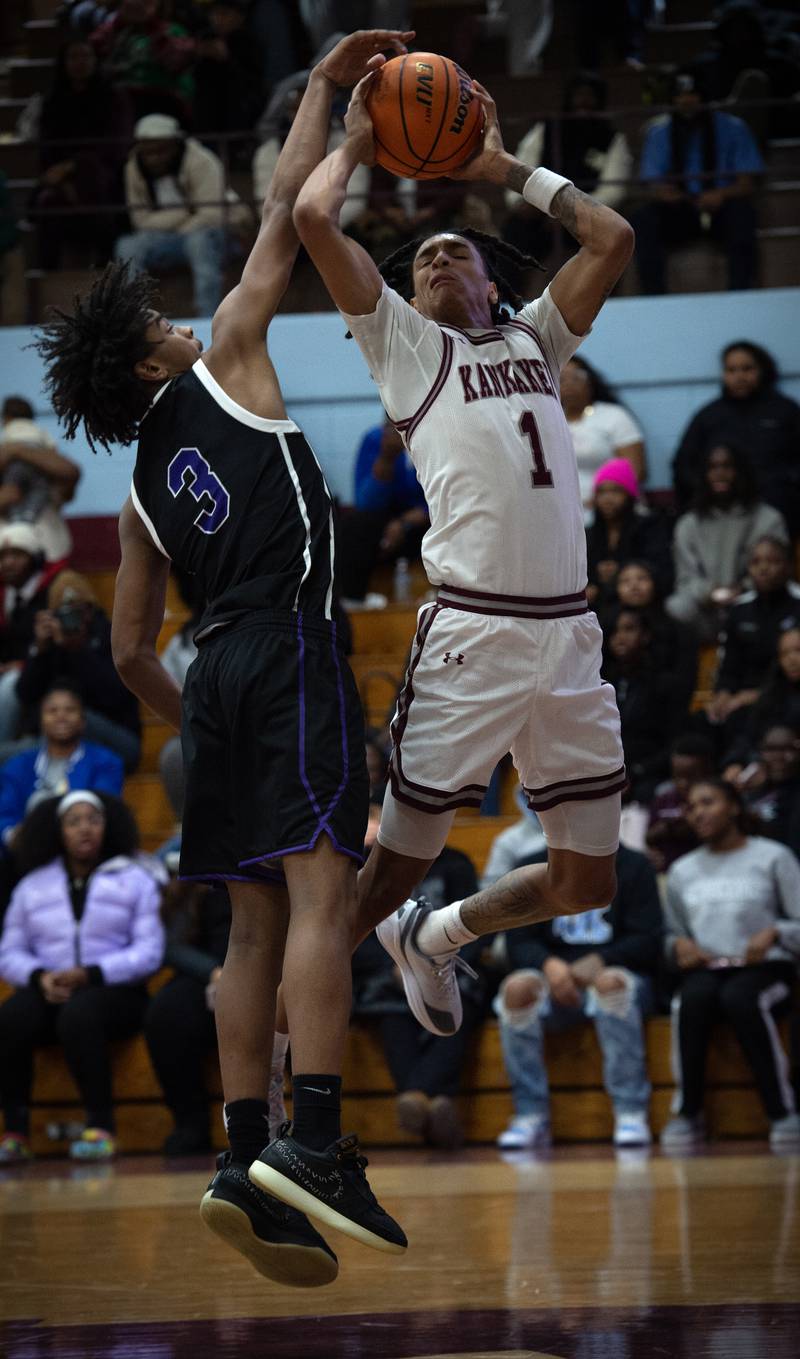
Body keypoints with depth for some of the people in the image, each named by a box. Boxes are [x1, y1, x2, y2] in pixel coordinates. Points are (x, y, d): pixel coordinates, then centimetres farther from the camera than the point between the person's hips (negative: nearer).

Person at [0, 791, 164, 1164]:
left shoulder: (135, 880, 11)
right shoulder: (32, 886, 19)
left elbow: (149, 952, 0)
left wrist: (88, 975, -13)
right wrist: (39, 976, -11)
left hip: (113, 991, -2)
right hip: (49, 991, 2)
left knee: (78, 1016, -39)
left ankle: (101, 1127, -31)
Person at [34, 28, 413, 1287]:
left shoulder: (141, 495, 21)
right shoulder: (223, 366, 7)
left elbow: (131, 652, 21)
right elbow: (282, 220, 11)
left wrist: (192, 726, 34)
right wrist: (322, 90, 20)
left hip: (218, 676, 7)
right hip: (292, 651, -7)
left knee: (258, 920, 6)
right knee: (320, 892, -15)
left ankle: (246, 1160, -2)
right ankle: (313, 1143, -26)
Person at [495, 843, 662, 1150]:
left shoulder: (632, 866, 6)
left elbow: (648, 941, -3)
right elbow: (519, 943, 3)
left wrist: (599, 963, -21)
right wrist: (549, 964, -19)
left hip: (617, 973, -2)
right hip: (556, 979, 2)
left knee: (611, 982, -38)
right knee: (517, 986, -32)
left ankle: (631, 1114, -35)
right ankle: (530, 1117, -27)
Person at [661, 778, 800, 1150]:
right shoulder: (682, 871, 20)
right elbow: (672, 934, 22)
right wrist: (679, 945, 0)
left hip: (765, 968, -3)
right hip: (705, 969, 3)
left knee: (739, 997, -39)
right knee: (692, 998, -35)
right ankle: (687, 1113, -31)